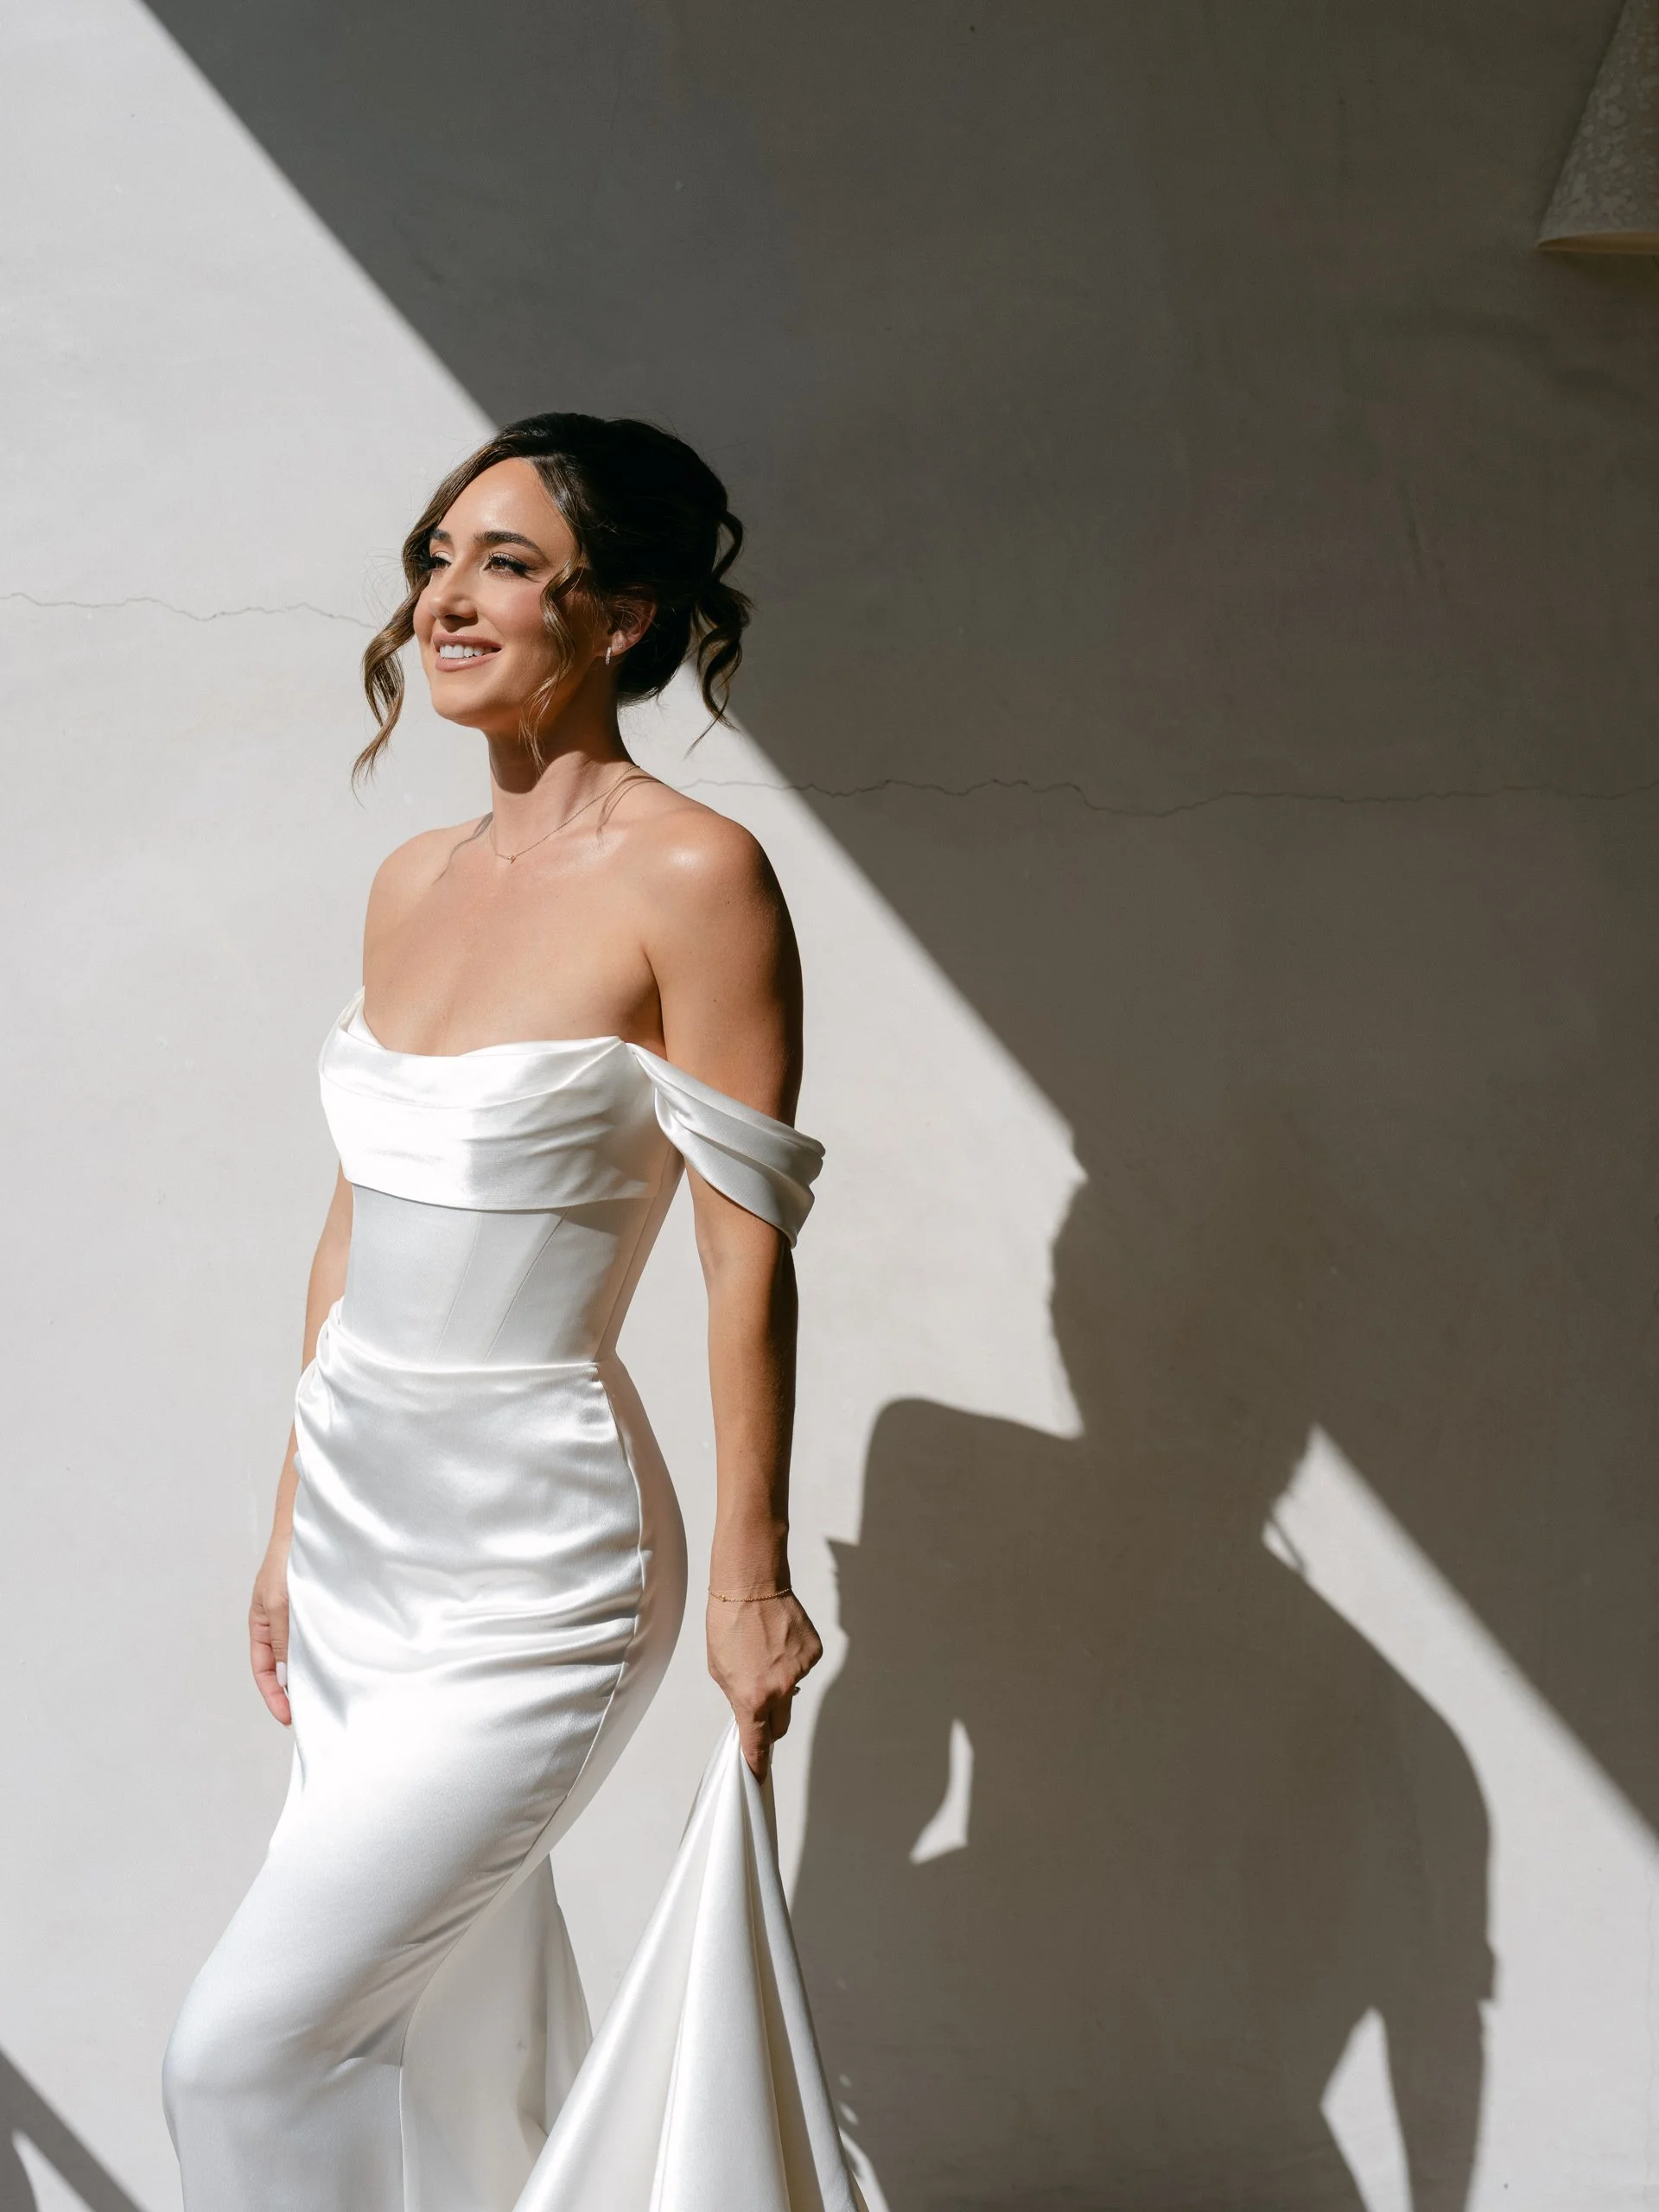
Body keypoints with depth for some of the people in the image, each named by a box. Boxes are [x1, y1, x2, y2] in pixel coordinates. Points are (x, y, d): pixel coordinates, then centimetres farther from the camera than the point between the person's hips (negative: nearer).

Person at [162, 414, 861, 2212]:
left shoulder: (690, 878, -14)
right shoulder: (412, 882, 8)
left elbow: (746, 1259, -14)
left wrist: (751, 1581, -12)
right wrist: (294, 1524, 16)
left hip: (527, 1573, -7)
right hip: (356, 1534, 7)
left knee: (240, 2057, -5)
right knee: (443, 2055, 17)